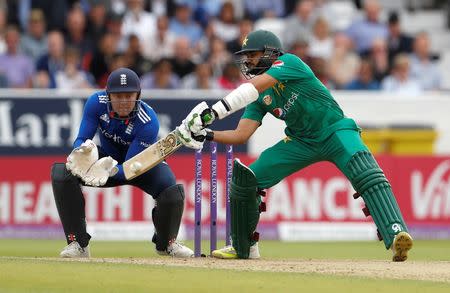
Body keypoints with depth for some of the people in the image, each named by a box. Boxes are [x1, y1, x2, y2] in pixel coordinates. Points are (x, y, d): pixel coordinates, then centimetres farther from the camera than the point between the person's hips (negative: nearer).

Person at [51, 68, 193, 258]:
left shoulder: (148, 122, -33)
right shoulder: (97, 103, -25)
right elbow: (81, 139, -21)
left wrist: (112, 171, -54)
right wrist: (81, 152, -46)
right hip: (108, 156, 2)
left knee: (172, 193, -30)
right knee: (61, 173, -24)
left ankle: (166, 243, 7)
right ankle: (78, 244, -13)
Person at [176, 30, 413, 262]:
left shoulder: (289, 62, -15)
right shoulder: (260, 98, 5)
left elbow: (253, 87, -29)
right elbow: (241, 135, -2)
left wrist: (214, 112, -34)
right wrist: (206, 135, -18)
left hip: (335, 131, -7)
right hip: (300, 142, 7)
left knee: (365, 173, -34)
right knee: (245, 178, -2)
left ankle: (396, 234, -44)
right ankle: (244, 246, 15)